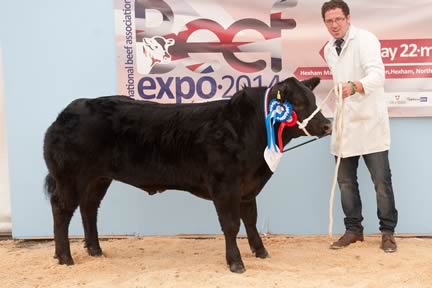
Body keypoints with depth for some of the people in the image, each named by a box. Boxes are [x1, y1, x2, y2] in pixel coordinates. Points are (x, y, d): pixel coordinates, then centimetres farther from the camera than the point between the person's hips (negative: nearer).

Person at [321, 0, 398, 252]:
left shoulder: (365, 39, -12)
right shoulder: (329, 50, 11)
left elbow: (377, 74, -28)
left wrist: (354, 86, -48)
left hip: (369, 122, -6)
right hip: (343, 123, 6)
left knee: (381, 180, 1)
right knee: (345, 181, 9)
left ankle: (388, 232, 14)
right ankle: (353, 229, 21)